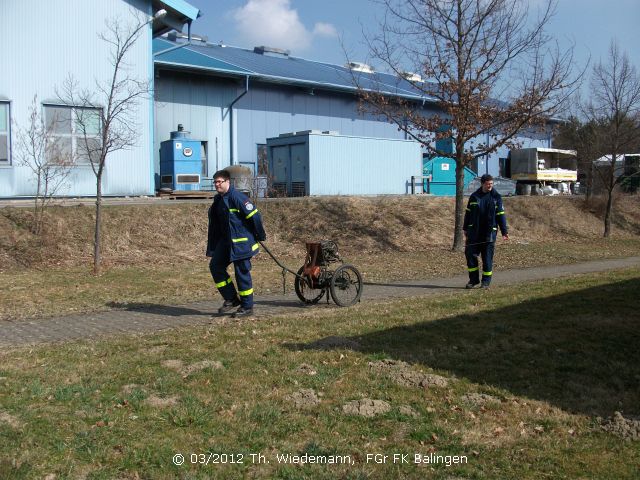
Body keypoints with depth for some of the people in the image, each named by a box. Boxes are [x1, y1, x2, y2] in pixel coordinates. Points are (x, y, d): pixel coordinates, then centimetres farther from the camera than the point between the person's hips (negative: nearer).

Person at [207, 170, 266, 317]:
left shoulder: (237, 197, -17)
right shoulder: (218, 200, 12)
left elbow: (254, 216, -16)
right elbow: (215, 224, 21)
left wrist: (261, 236, -10)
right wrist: (211, 246, 20)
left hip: (241, 242, -9)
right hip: (226, 241, 9)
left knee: (242, 272, -3)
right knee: (215, 266, 6)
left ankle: (247, 307, 9)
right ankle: (231, 298, 16)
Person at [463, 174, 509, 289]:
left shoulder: (496, 197, 1)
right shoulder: (474, 196, 7)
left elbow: (500, 215, 0)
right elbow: (468, 213, 13)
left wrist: (504, 231, -5)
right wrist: (466, 229, 12)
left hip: (489, 232, -2)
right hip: (474, 233, 2)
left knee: (487, 258, 1)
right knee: (470, 254, 0)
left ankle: (486, 281, 11)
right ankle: (473, 279, 13)